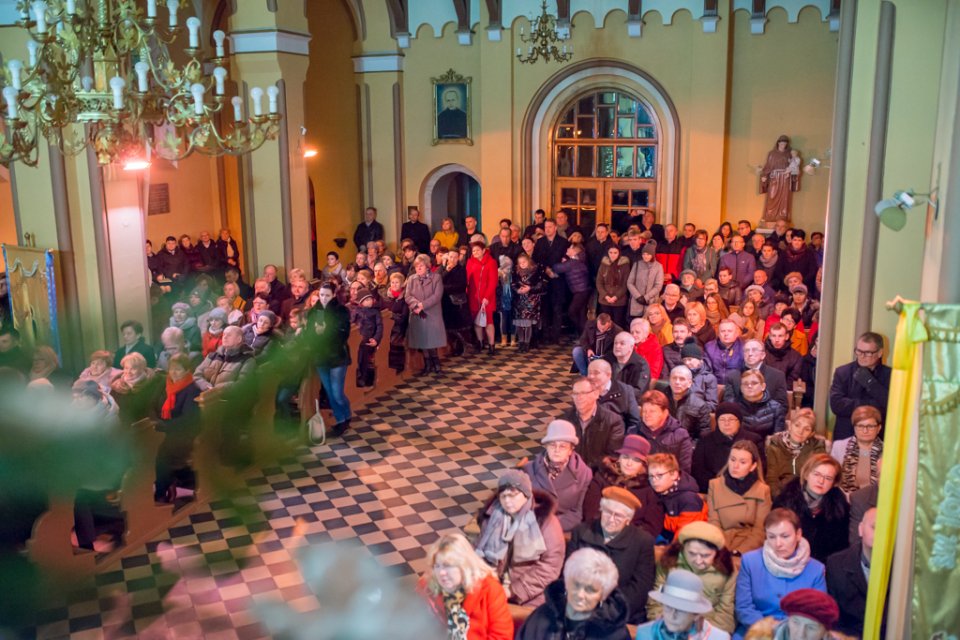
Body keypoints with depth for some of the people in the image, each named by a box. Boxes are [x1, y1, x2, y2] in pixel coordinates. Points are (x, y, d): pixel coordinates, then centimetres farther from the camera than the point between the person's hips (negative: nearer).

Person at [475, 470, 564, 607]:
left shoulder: (545, 521, -5)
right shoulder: (492, 517, 6)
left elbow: (550, 566, -9)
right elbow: (481, 553, 10)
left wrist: (514, 590, -13)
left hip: (529, 596, -3)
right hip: (494, 588, 3)